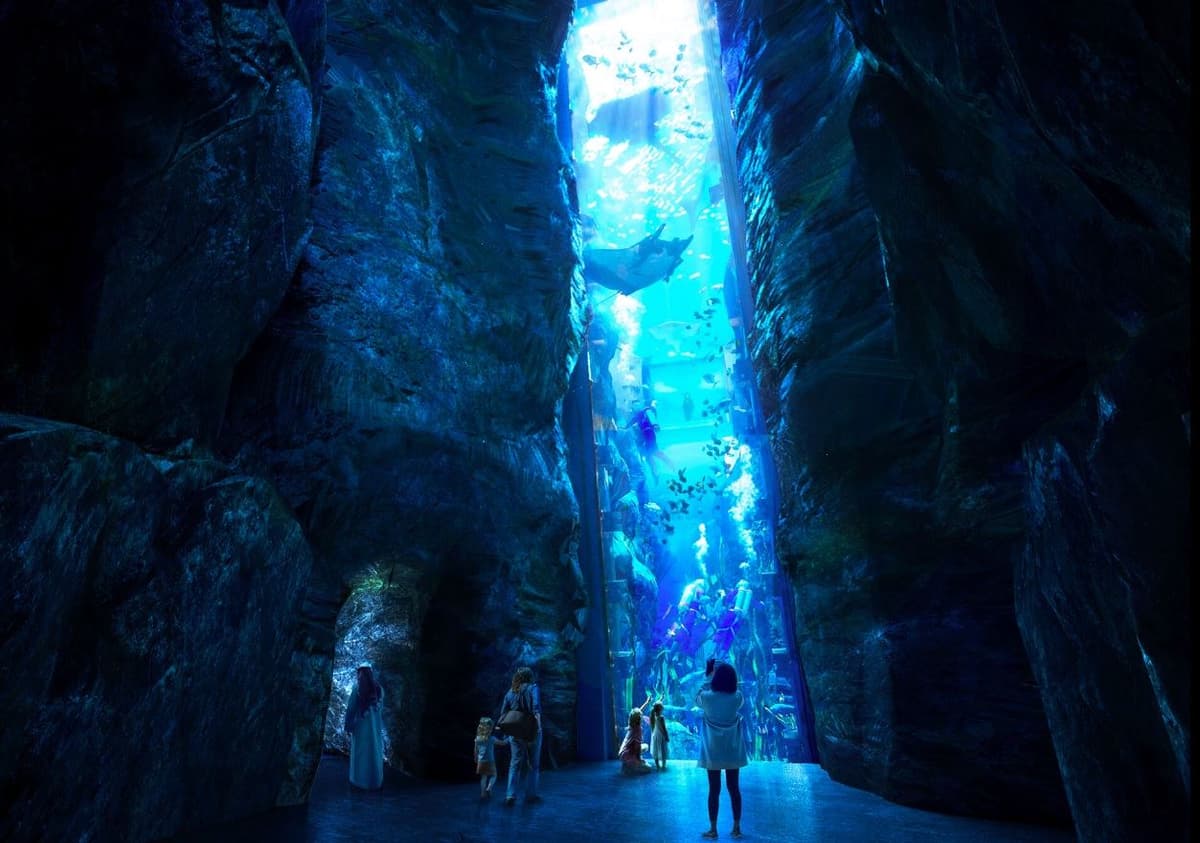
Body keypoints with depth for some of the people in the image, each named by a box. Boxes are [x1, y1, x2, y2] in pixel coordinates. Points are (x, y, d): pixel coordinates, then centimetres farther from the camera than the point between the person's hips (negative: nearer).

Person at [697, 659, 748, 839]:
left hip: (713, 751, -2)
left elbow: (697, 700, 4)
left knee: (714, 790, 8)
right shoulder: (738, 697, -13)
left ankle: (713, 829, 16)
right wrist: (726, 674, 8)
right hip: (733, 750, 2)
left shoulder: (707, 697, -18)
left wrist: (708, 675, 5)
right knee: (734, 788, 14)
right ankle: (737, 828, 21)